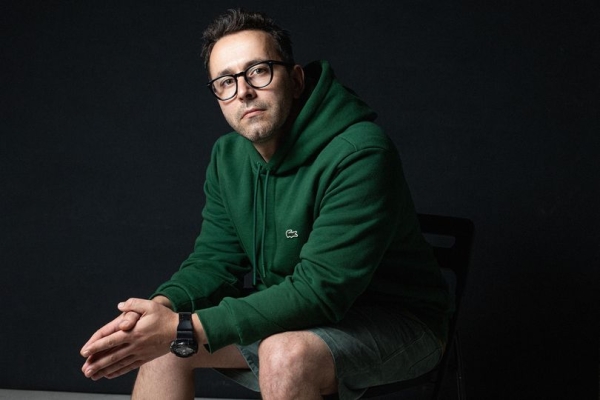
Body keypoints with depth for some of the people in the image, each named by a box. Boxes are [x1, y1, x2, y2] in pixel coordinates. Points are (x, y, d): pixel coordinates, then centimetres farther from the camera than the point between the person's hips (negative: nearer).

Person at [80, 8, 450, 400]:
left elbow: (318, 290, -30)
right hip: (293, 311, 7)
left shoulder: (359, 154, -27)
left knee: (285, 354, -35)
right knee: (161, 339, -5)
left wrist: (186, 329, -33)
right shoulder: (229, 156, 1)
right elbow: (215, 261, 2)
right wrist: (162, 306, -21)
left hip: (396, 321, -7)